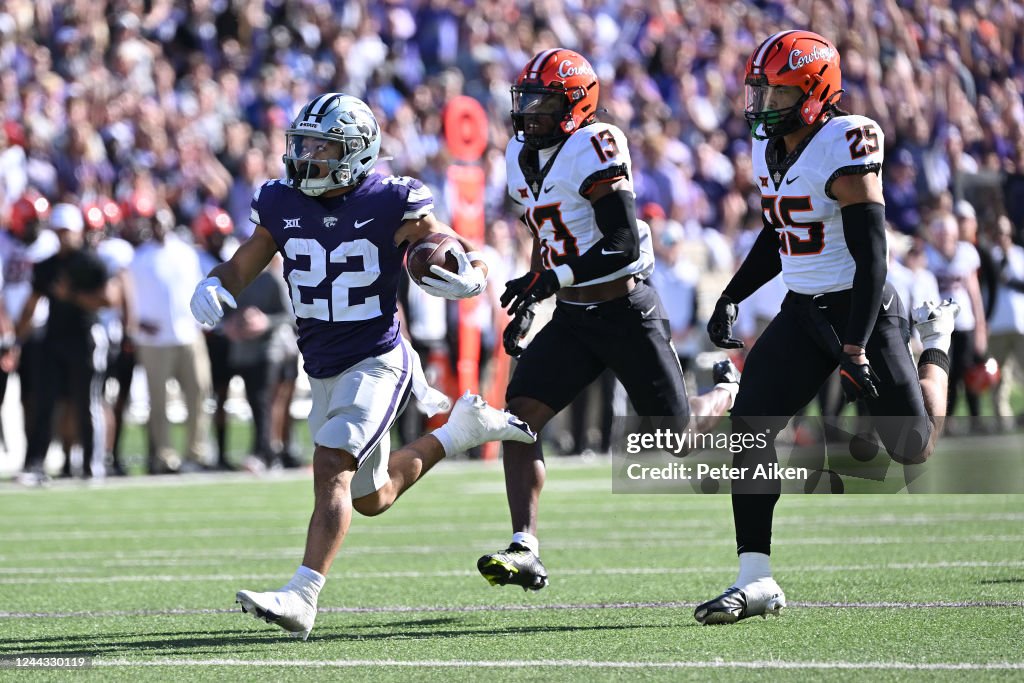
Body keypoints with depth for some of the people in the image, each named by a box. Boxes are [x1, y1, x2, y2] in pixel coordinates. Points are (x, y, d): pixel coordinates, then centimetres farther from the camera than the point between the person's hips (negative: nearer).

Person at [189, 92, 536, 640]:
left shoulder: (391, 205, -14)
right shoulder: (282, 206, -1)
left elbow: (472, 259, -8)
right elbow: (242, 267, 7)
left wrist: (465, 279, -32)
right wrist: (212, 287, -17)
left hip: (376, 361, -7)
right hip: (323, 370, 7)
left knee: (332, 469, -25)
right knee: (372, 499, 20)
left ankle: (302, 598, -30)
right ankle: (461, 427, 42)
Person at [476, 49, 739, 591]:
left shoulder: (594, 149, -18)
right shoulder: (521, 159, 9)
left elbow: (624, 244, -24)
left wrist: (549, 280, -30)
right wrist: (527, 305, 15)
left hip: (627, 312, -7)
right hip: (571, 319, 7)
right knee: (520, 414, -14)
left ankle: (729, 392, 38)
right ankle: (525, 550, -17)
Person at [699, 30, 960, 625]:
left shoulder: (844, 148, -20)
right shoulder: (770, 149, 5)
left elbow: (871, 256, -21)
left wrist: (856, 347, -24)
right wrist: (730, 300, 12)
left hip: (862, 309, -7)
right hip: (802, 312, 7)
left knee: (913, 447, 3)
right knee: (749, 424, -11)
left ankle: (937, 342, 37)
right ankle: (756, 581, -11)